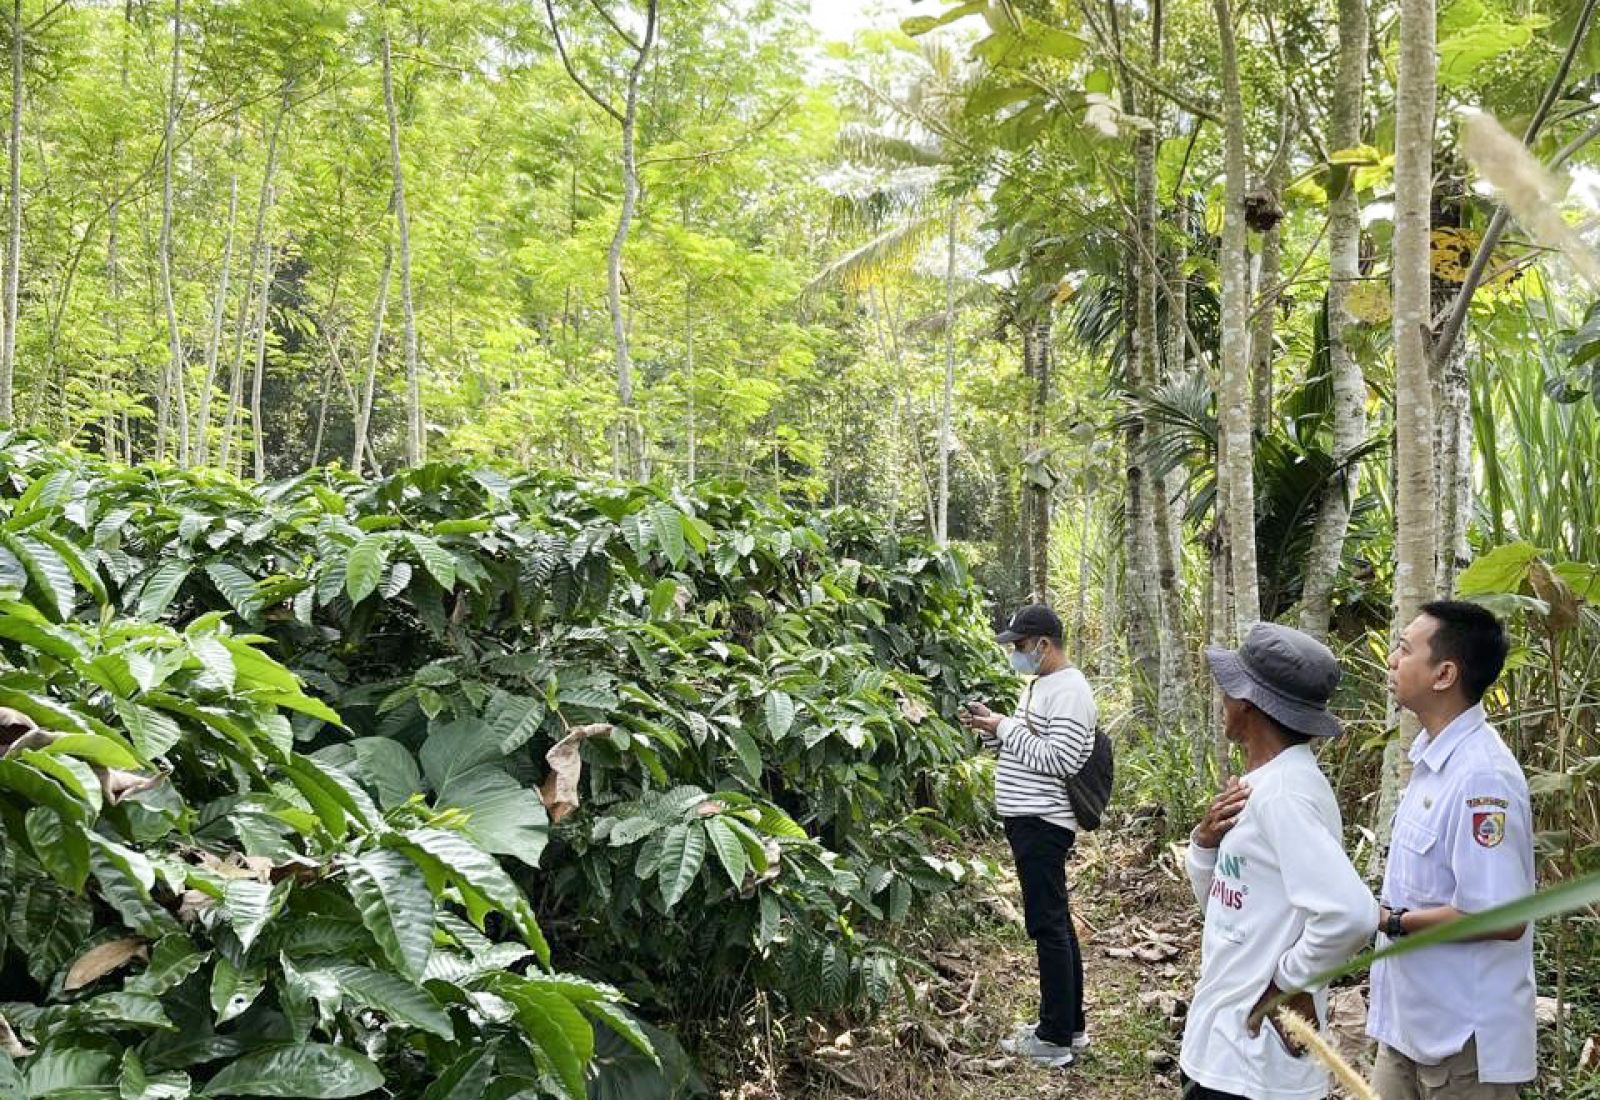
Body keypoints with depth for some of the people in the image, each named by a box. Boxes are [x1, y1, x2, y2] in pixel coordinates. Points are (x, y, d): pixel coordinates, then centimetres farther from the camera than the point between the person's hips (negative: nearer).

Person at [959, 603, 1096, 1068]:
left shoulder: (1069, 690, -15)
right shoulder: (1039, 684, 16)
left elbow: (1059, 759, -22)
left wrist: (1003, 728, -17)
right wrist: (990, 727, 6)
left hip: (1042, 822, -10)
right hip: (1029, 820, 10)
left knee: (1048, 925, -5)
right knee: (1056, 924, 15)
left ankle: (1055, 1039, 2)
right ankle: (1069, 1024, 24)